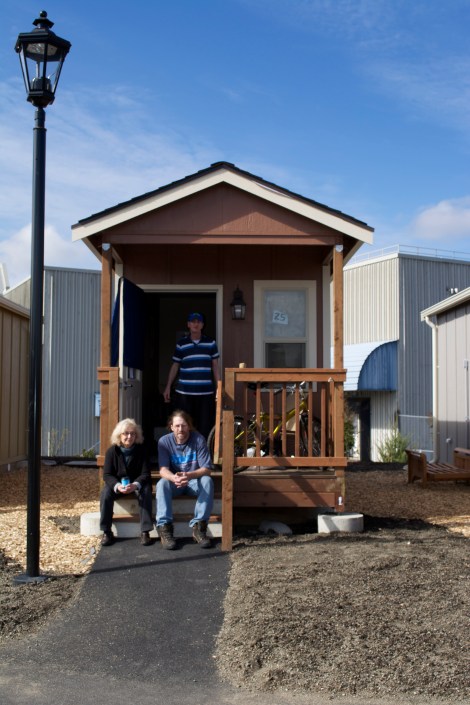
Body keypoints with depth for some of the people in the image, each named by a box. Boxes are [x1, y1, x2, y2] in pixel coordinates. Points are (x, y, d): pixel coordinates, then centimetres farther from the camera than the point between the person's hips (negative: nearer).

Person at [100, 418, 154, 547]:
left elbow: (145, 473, -13)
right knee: (105, 493, -30)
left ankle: (145, 532, -28)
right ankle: (107, 532, -19)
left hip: (136, 483, -1)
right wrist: (117, 485, -33)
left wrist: (136, 485, -36)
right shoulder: (112, 451, -9)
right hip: (117, 483, 1)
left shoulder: (141, 450, -10)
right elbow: (107, 474, -11)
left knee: (146, 491, -33)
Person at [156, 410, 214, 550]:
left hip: (194, 481, 0)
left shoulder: (199, 439, -14)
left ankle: (198, 526, -28)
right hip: (173, 481, 0)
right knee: (162, 483, -32)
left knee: (207, 481, -31)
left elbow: (206, 469, -18)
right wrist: (174, 478, -44)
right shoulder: (164, 441, -12)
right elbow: (163, 470, -19)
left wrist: (189, 475, -40)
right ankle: (164, 527, -34)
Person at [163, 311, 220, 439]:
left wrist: (219, 387, 5)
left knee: (205, 425, 0)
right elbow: (175, 366, 11)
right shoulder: (181, 344, 6)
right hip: (185, 392, 0)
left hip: (206, 391, 0)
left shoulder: (210, 343, 8)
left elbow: (215, 366, 10)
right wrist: (168, 387, 6)